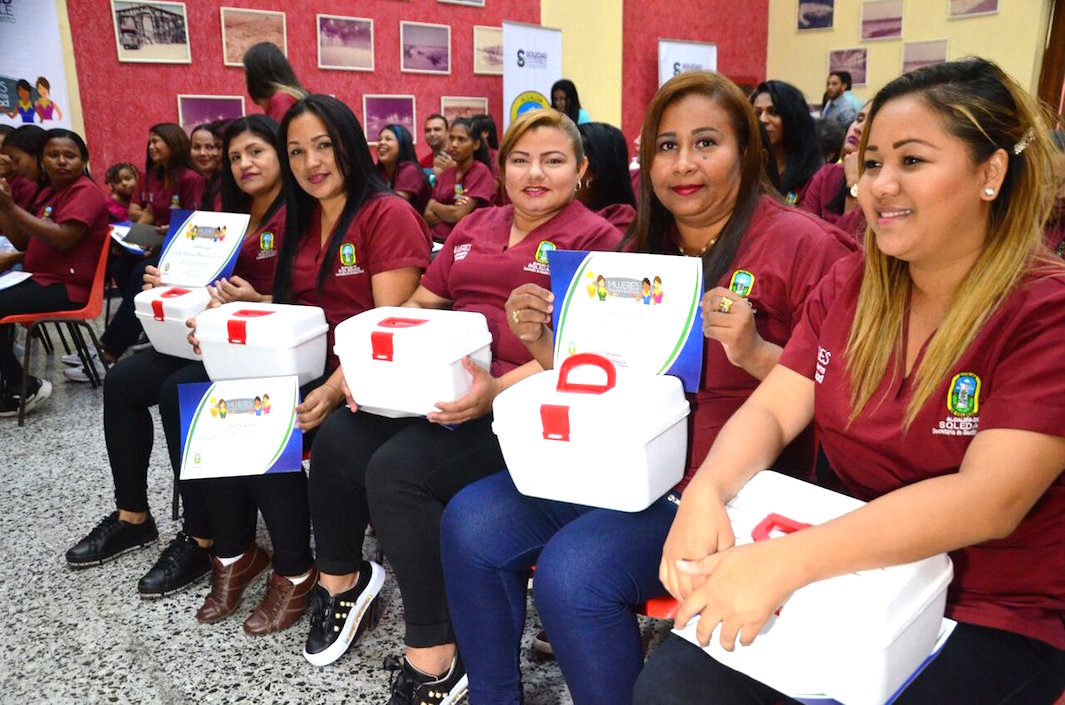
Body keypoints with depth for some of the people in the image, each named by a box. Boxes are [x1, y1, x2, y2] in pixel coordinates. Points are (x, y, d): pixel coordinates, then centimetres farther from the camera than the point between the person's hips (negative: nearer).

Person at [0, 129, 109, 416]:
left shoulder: (85, 191, -9)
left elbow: (62, 239, -23)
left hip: (67, 287, -10)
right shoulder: (50, 192, 18)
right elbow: (24, 242, 15)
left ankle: (23, 388, -5)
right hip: (43, 280, 10)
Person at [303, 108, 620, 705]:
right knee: (339, 441, -14)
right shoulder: (474, 228, 21)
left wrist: (498, 390, -26)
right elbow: (419, 306, 18)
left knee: (398, 469, -25)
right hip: (439, 383, 7)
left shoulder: (594, 238, -1)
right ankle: (341, 580, 14)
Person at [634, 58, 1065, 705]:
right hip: (854, 577, 4)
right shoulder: (849, 286, 4)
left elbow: (989, 498, -24)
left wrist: (786, 561, -34)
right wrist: (706, 492, -24)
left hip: (998, 619, -3)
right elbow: (771, 409, -2)